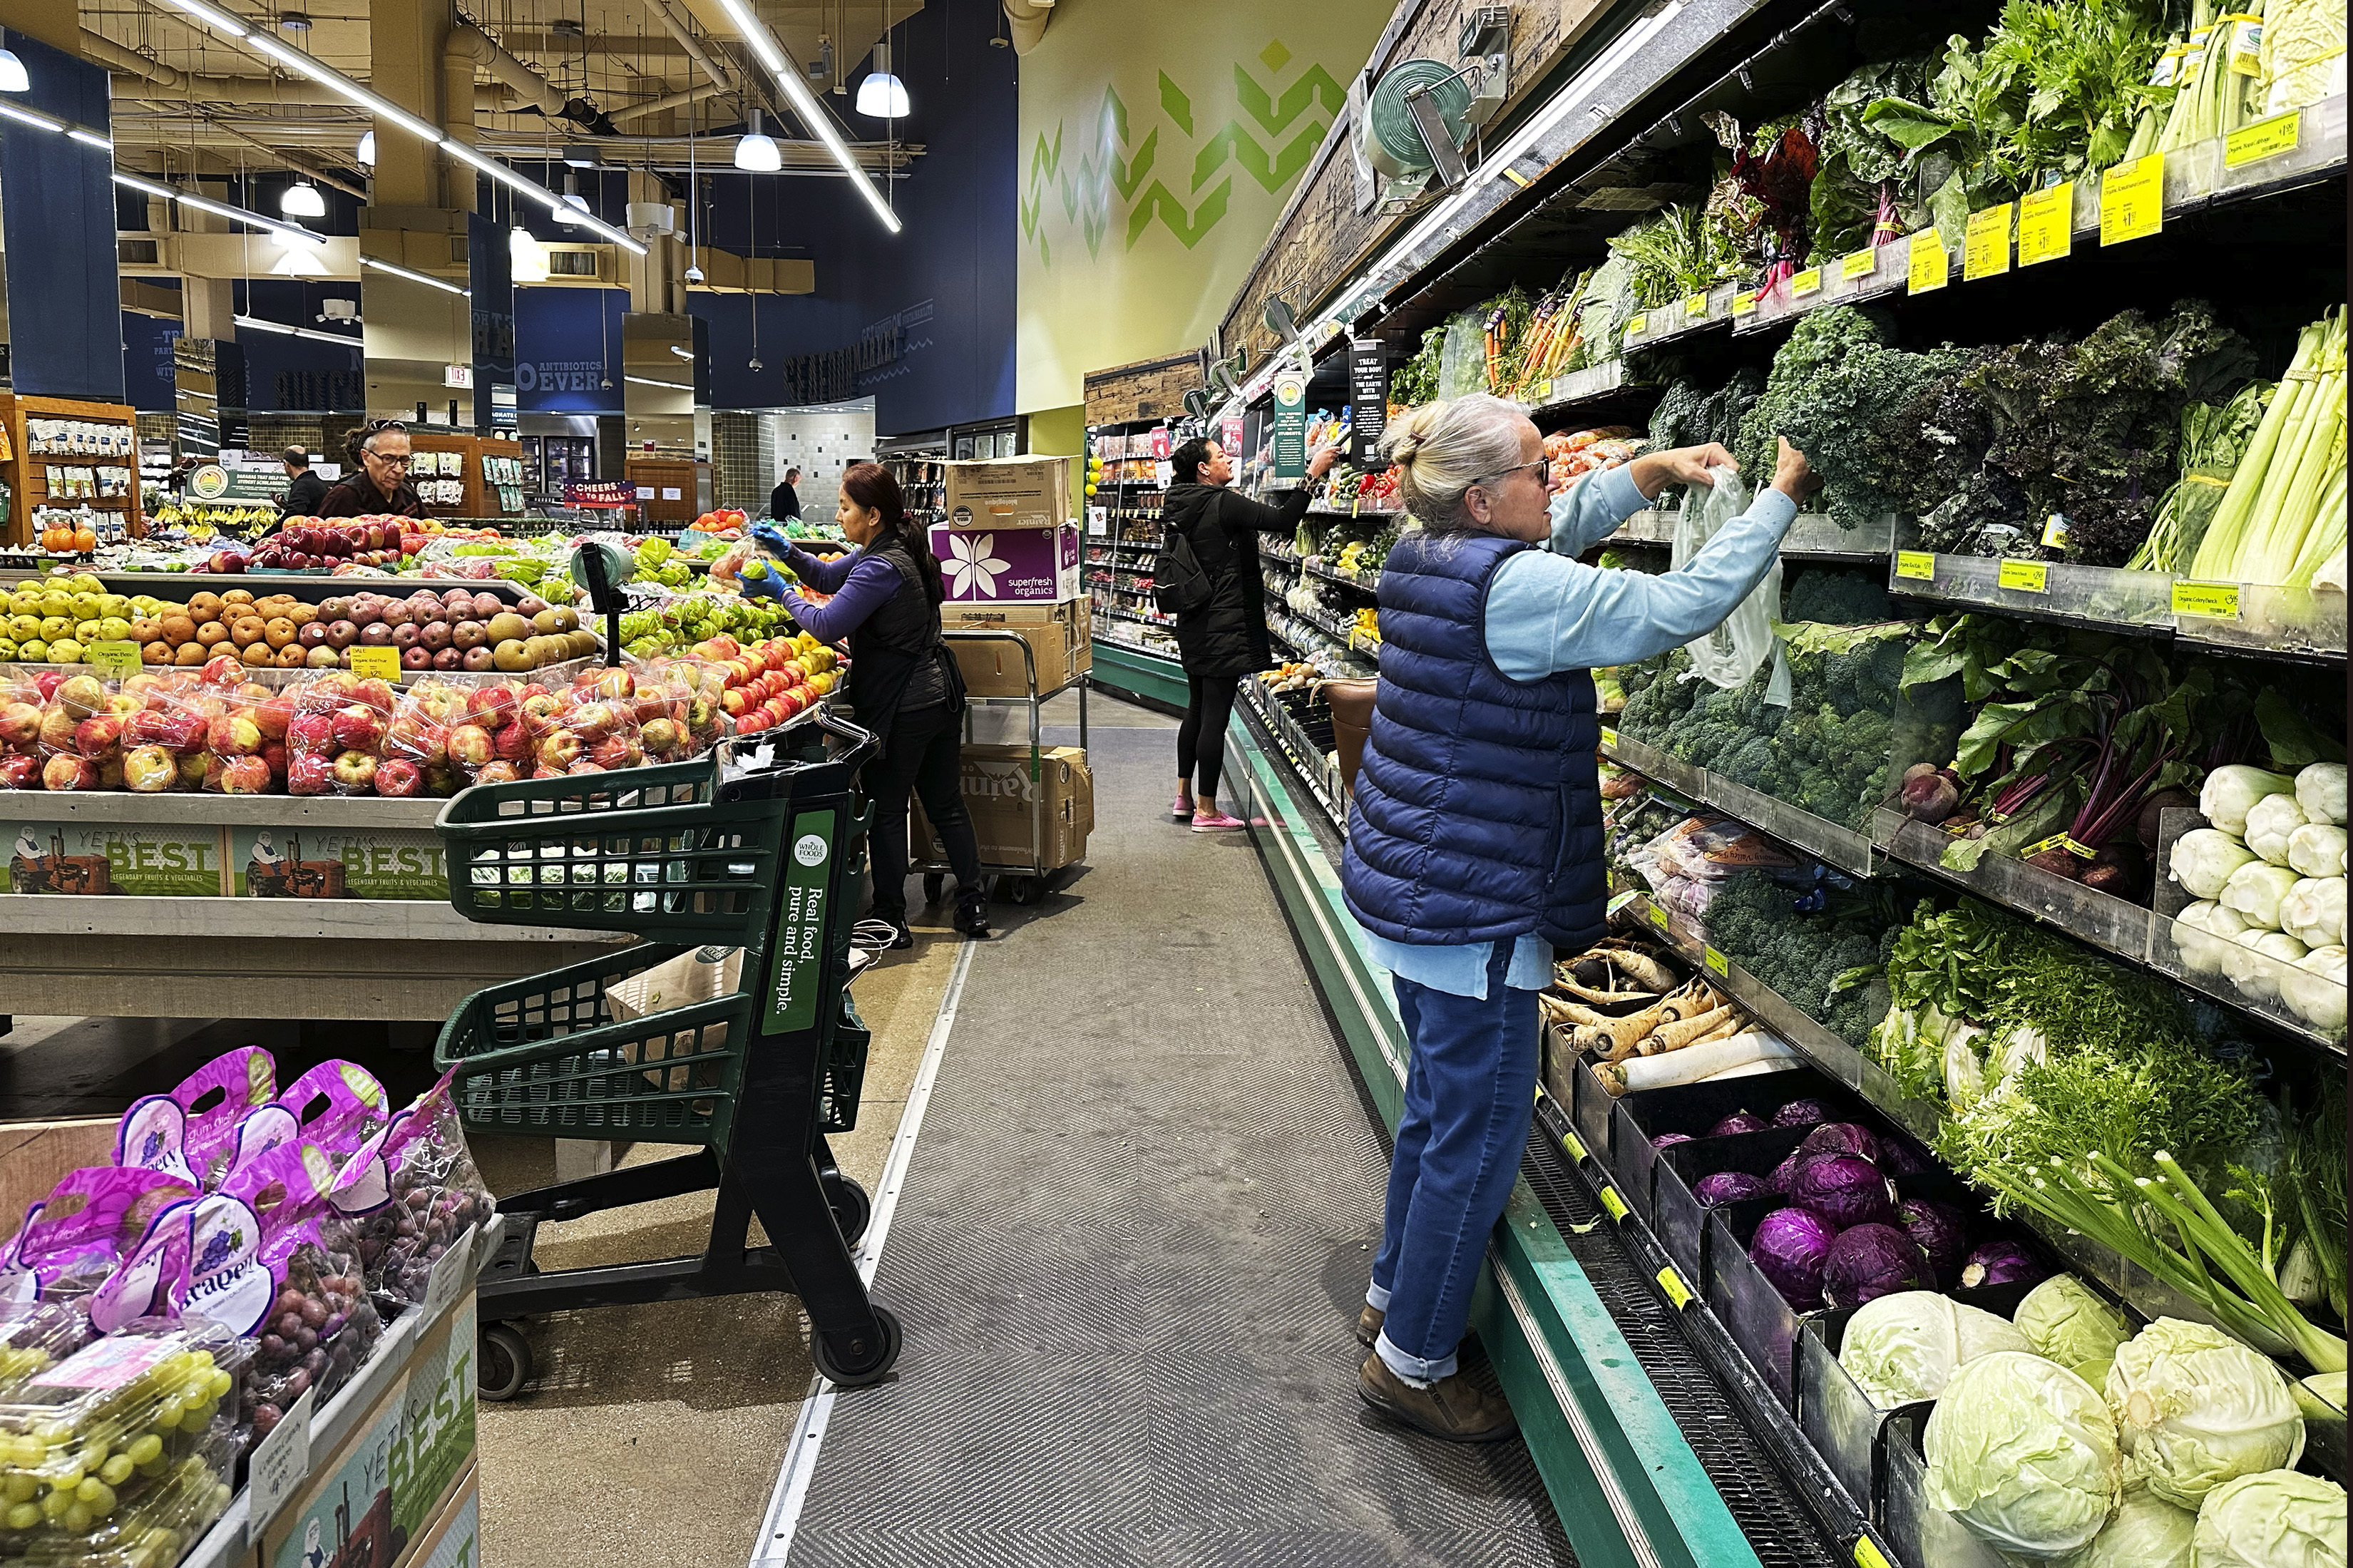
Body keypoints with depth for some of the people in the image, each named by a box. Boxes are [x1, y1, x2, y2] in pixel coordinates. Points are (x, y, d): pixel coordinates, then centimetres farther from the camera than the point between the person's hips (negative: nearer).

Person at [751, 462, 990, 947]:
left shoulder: (881, 568, -21)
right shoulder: (898, 548, 8)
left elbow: (826, 625, -20)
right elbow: (831, 577, 18)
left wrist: (782, 592, -7)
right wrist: (788, 551, 6)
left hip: (900, 707, -9)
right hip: (940, 694, 9)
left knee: (887, 810, 4)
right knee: (946, 804, 16)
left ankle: (891, 921, 13)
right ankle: (973, 906, 23)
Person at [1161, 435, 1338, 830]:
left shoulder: (1182, 507, 10)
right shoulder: (1222, 503, -16)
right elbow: (1283, 521, -22)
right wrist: (1312, 474, -17)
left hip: (1193, 625, 9)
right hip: (1223, 627, -9)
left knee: (1196, 710, 19)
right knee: (1215, 716, -3)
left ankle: (1184, 797, 27)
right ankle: (1206, 811, 3)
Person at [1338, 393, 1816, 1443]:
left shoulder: (1421, 561, 6)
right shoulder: (1513, 588, -22)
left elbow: (1558, 529, 23)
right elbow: (1680, 607, -20)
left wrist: (1648, 472, 15)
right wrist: (1780, 498, -9)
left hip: (1404, 884, 10)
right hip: (1471, 911, -10)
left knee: (1440, 1104, 23)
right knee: (1479, 1136, 3)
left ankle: (1393, 1295, 39)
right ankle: (1413, 1363, 17)